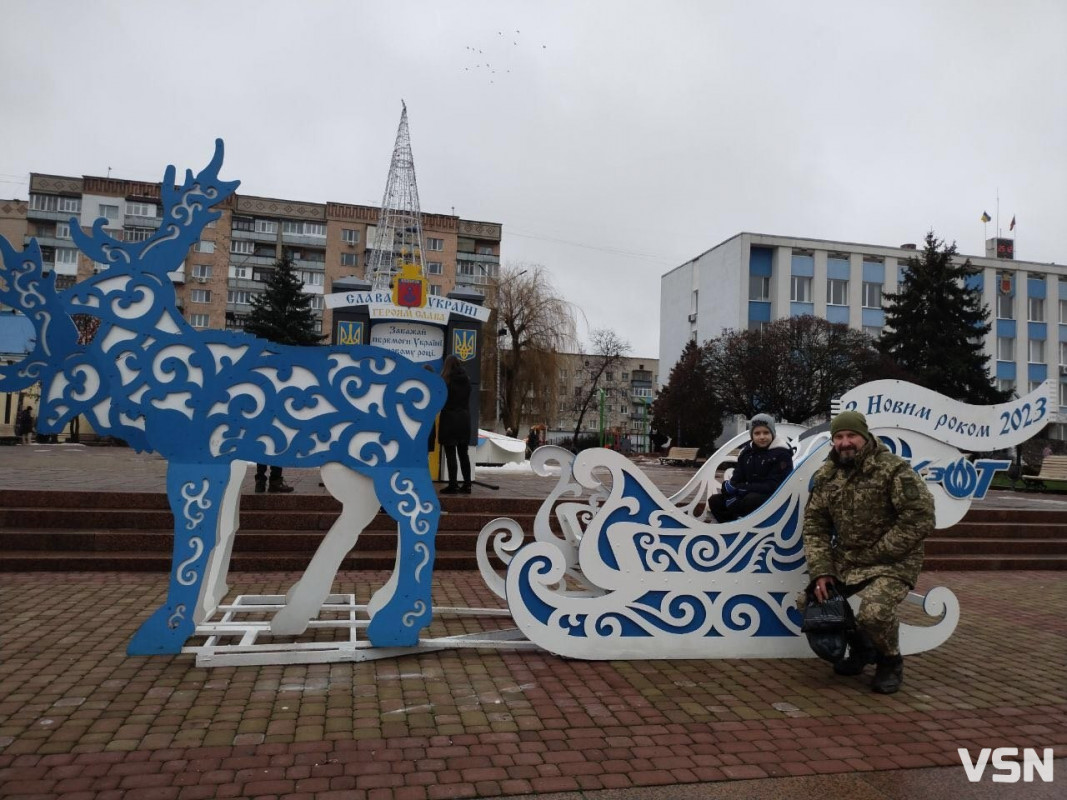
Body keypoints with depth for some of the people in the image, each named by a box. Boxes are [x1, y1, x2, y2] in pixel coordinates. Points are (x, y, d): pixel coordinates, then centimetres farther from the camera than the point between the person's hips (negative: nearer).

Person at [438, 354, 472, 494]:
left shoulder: (446, 380, -11)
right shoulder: (466, 380, 6)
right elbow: (467, 400, 10)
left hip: (449, 419, -6)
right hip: (464, 419, 6)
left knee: (450, 453, -2)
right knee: (463, 453, 11)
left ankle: (453, 485, -2)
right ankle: (466, 484, 13)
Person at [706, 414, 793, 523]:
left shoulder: (781, 453, -13)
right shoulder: (746, 452, 6)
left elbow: (774, 486, -19)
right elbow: (736, 480, 3)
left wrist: (740, 488, -20)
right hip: (748, 495, 7)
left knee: (751, 500, -37)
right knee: (715, 500, -9)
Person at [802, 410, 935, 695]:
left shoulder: (894, 470, -14)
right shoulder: (826, 476, 3)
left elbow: (920, 518, -20)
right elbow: (814, 524, 3)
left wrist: (876, 554, -18)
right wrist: (820, 570, -9)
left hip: (891, 563, -6)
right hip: (843, 560, 7)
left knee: (875, 611, -31)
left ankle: (890, 661, 4)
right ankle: (861, 648, 27)